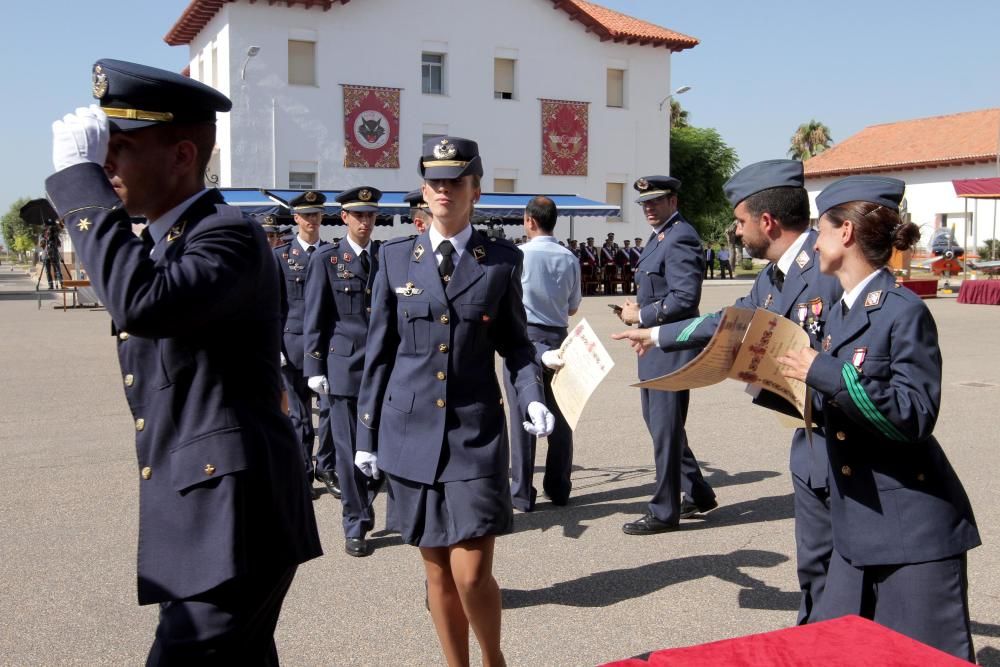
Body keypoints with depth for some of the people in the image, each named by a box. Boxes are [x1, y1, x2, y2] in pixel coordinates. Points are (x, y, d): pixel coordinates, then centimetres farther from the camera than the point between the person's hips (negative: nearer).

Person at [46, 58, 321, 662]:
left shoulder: (228, 234, -15)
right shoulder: (161, 242, 16)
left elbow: (141, 302, -35)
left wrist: (78, 176, -26)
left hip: (232, 515, -10)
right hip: (202, 515, 10)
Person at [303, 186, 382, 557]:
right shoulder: (326, 260, 2)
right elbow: (314, 320, 1)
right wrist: (314, 368, -4)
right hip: (344, 366, -2)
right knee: (348, 449, 1)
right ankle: (355, 526, 12)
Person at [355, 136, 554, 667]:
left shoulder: (502, 260, 1)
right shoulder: (395, 257, 4)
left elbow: (515, 344, 7)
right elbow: (379, 352, 7)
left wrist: (532, 398, -11)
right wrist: (366, 433, 7)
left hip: (476, 434, -1)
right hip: (411, 434, 2)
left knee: (473, 575, -4)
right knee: (438, 573, 11)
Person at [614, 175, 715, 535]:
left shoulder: (680, 239, -17)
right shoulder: (660, 236, 15)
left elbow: (684, 298, -25)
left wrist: (642, 315, -16)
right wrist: (638, 305, 7)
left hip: (670, 347, -11)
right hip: (654, 346, 11)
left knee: (665, 427, -2)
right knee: (657, 420, 18)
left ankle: (664, 512, 10)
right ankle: (698, 492, 29)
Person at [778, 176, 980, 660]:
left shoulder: (904, 311, -14)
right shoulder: (842, 312, 11)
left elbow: (916, 415, -21)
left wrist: (825, 373, -23)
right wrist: (785, 379, 5)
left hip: (913, 528, -8)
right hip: (859, 529, 8)